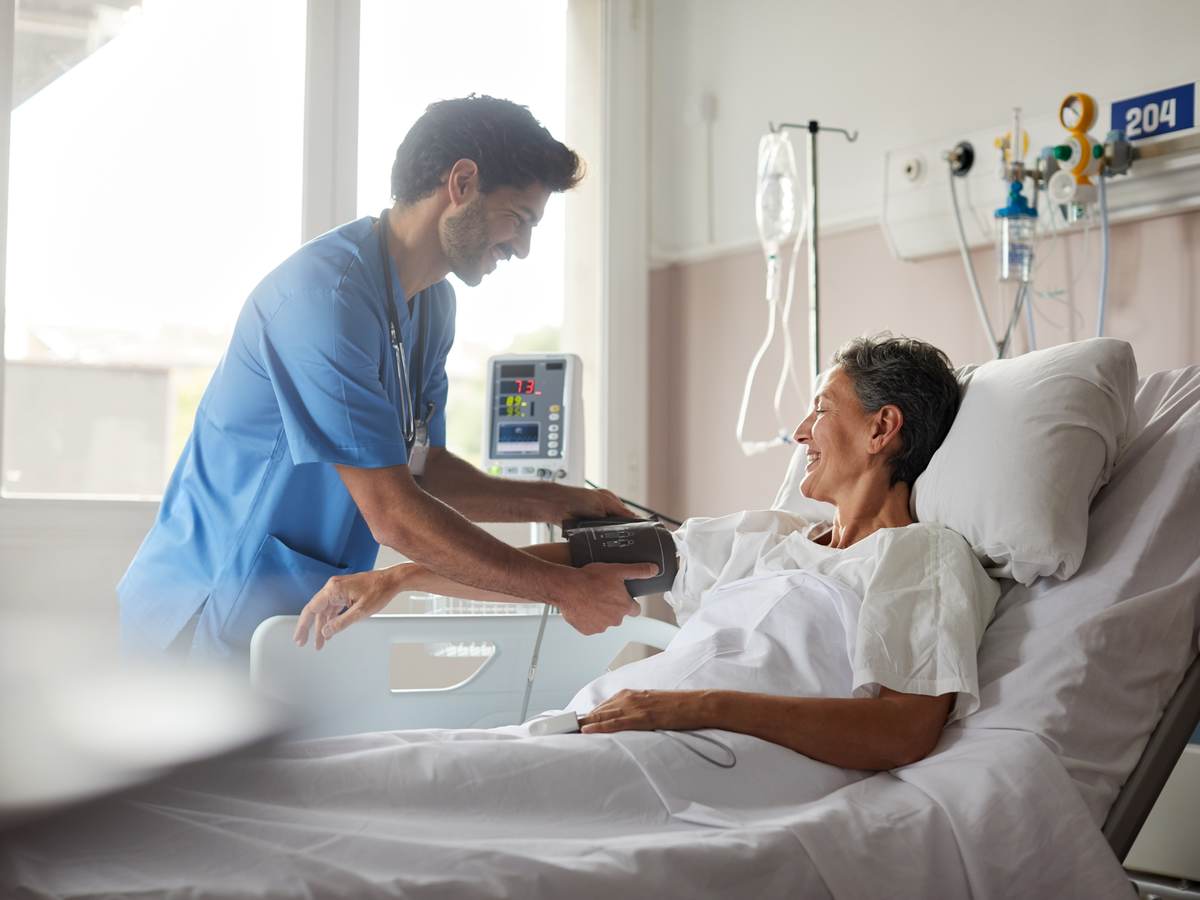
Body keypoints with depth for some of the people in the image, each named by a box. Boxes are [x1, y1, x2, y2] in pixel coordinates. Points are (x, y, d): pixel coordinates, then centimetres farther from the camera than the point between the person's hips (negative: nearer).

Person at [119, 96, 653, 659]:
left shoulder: (432, 304, 11)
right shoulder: (326, 294, -22)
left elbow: (422, 467, 14)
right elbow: (393, 515, -24)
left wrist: (557, 503, 2)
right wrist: (563, 588, -19)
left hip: (302, 614, 9)